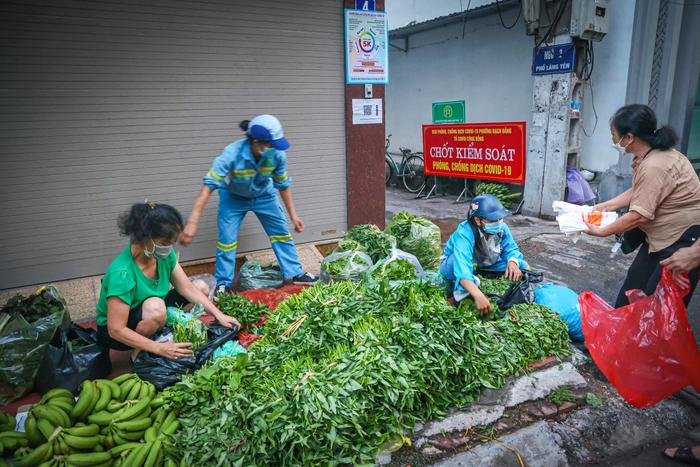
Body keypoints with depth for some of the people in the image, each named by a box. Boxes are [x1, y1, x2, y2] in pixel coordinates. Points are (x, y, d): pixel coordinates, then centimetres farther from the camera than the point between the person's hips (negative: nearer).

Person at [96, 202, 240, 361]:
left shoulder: (164, 254, -16)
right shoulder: (122, 273, -35)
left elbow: (187, 288, -9)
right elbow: (116, 330, -32)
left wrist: (219, 315, -16)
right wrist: (159, 348, -34)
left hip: (150, 316, 7)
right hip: (114, 333, -7)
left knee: (202, 287, -2)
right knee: (155, 307, -38)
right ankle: (138, 353, -12)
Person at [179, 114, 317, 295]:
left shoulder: (277, 155, -27)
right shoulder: (232, 153, -37)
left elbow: (283, 185, -10)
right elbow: (209, 185, -40)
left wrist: (293, 215, -3)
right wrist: (192, 222, -46)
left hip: (264, 196, 3)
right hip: (233, 198, -2)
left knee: (282, 233, 3)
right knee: (226, 240, -4)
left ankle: (294, 274, 18)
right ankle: (223, 284, 13)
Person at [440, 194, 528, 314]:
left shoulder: (501, 228, -21)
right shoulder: (464, 234, -39)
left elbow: (511, 249, -12)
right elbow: (462, 269, -52)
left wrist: (512, 262, -38)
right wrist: (478, 295, -67)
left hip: (485, 266, 6)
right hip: (456, 265, -6)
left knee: (521, 266, -11)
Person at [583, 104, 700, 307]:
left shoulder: (654, 167, -29)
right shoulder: (649, 155, 2)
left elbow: (638, 216, -27)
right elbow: (637, 192, 13)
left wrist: (600, 231, -14)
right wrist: (605, 206, 8)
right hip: (661, 237, 10)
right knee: (634, 283, 16)